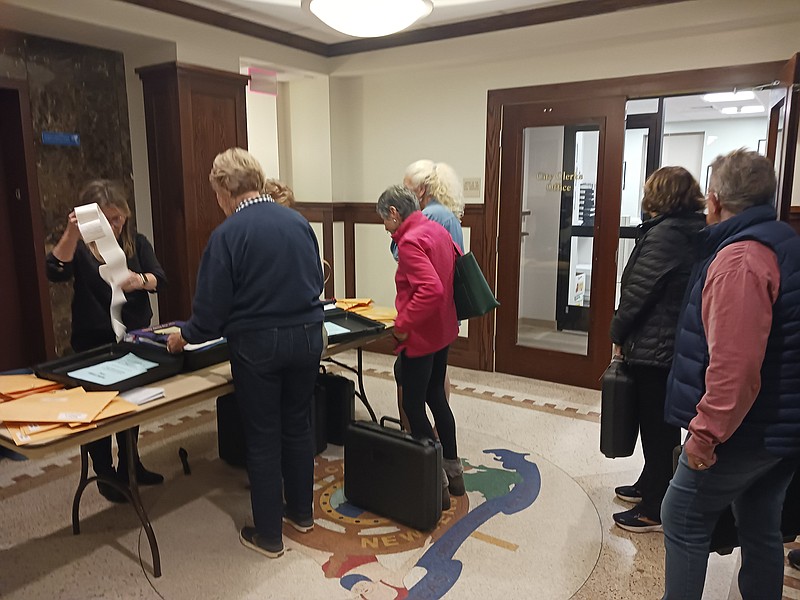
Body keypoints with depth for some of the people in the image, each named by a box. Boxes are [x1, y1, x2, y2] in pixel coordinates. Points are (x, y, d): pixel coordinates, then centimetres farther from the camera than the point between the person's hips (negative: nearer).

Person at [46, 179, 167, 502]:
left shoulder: (136, 242, -1)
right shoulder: (79, 246, -9)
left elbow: (160, 279, -12)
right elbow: (55, 272, -28)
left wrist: (139, 280, -34)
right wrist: (71, 233, -42)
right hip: (92, 342, -3)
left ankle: (129, 465, 34)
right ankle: (104, 473, 25)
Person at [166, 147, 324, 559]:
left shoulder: (228, 234, -13)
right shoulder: (298, 221, 2)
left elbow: (212, 304, -10)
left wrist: (185, 336, 8)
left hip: (258, 344, -5)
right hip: (307, 336, 5)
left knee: (263, 437, 9)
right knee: (298, 426, 19)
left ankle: (268, 535, 22)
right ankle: (301, 512, 36)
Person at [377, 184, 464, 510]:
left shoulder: (410, 242, -21)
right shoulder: (438, 230, 6)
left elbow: (431, 290, -32)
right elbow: (457, 266, 16)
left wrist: (402, 325, -22)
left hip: (420, 336, -9)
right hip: (443, 330, 9)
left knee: (413, 406, 3)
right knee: (436, 397, 20)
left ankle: (436, 483, 13)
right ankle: (453, 472, 32)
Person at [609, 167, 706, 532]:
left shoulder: (663, 234, -18)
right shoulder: (698, 233, 9)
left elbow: (638, 291, -19)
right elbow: (685, 291, 14)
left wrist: (618, 334, -5)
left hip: (654, 347, -9)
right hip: (682, 346, 9)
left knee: (657, 427, 2)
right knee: (663, 423, 20)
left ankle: (655, 510, 15)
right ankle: (651, 485, 37)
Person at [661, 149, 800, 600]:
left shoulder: (739, 257, -22)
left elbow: (734, 364, -30)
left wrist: (706, 432, -22)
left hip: (746, 430, -9)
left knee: (683, 521, 5)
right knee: (762, 529, 20)